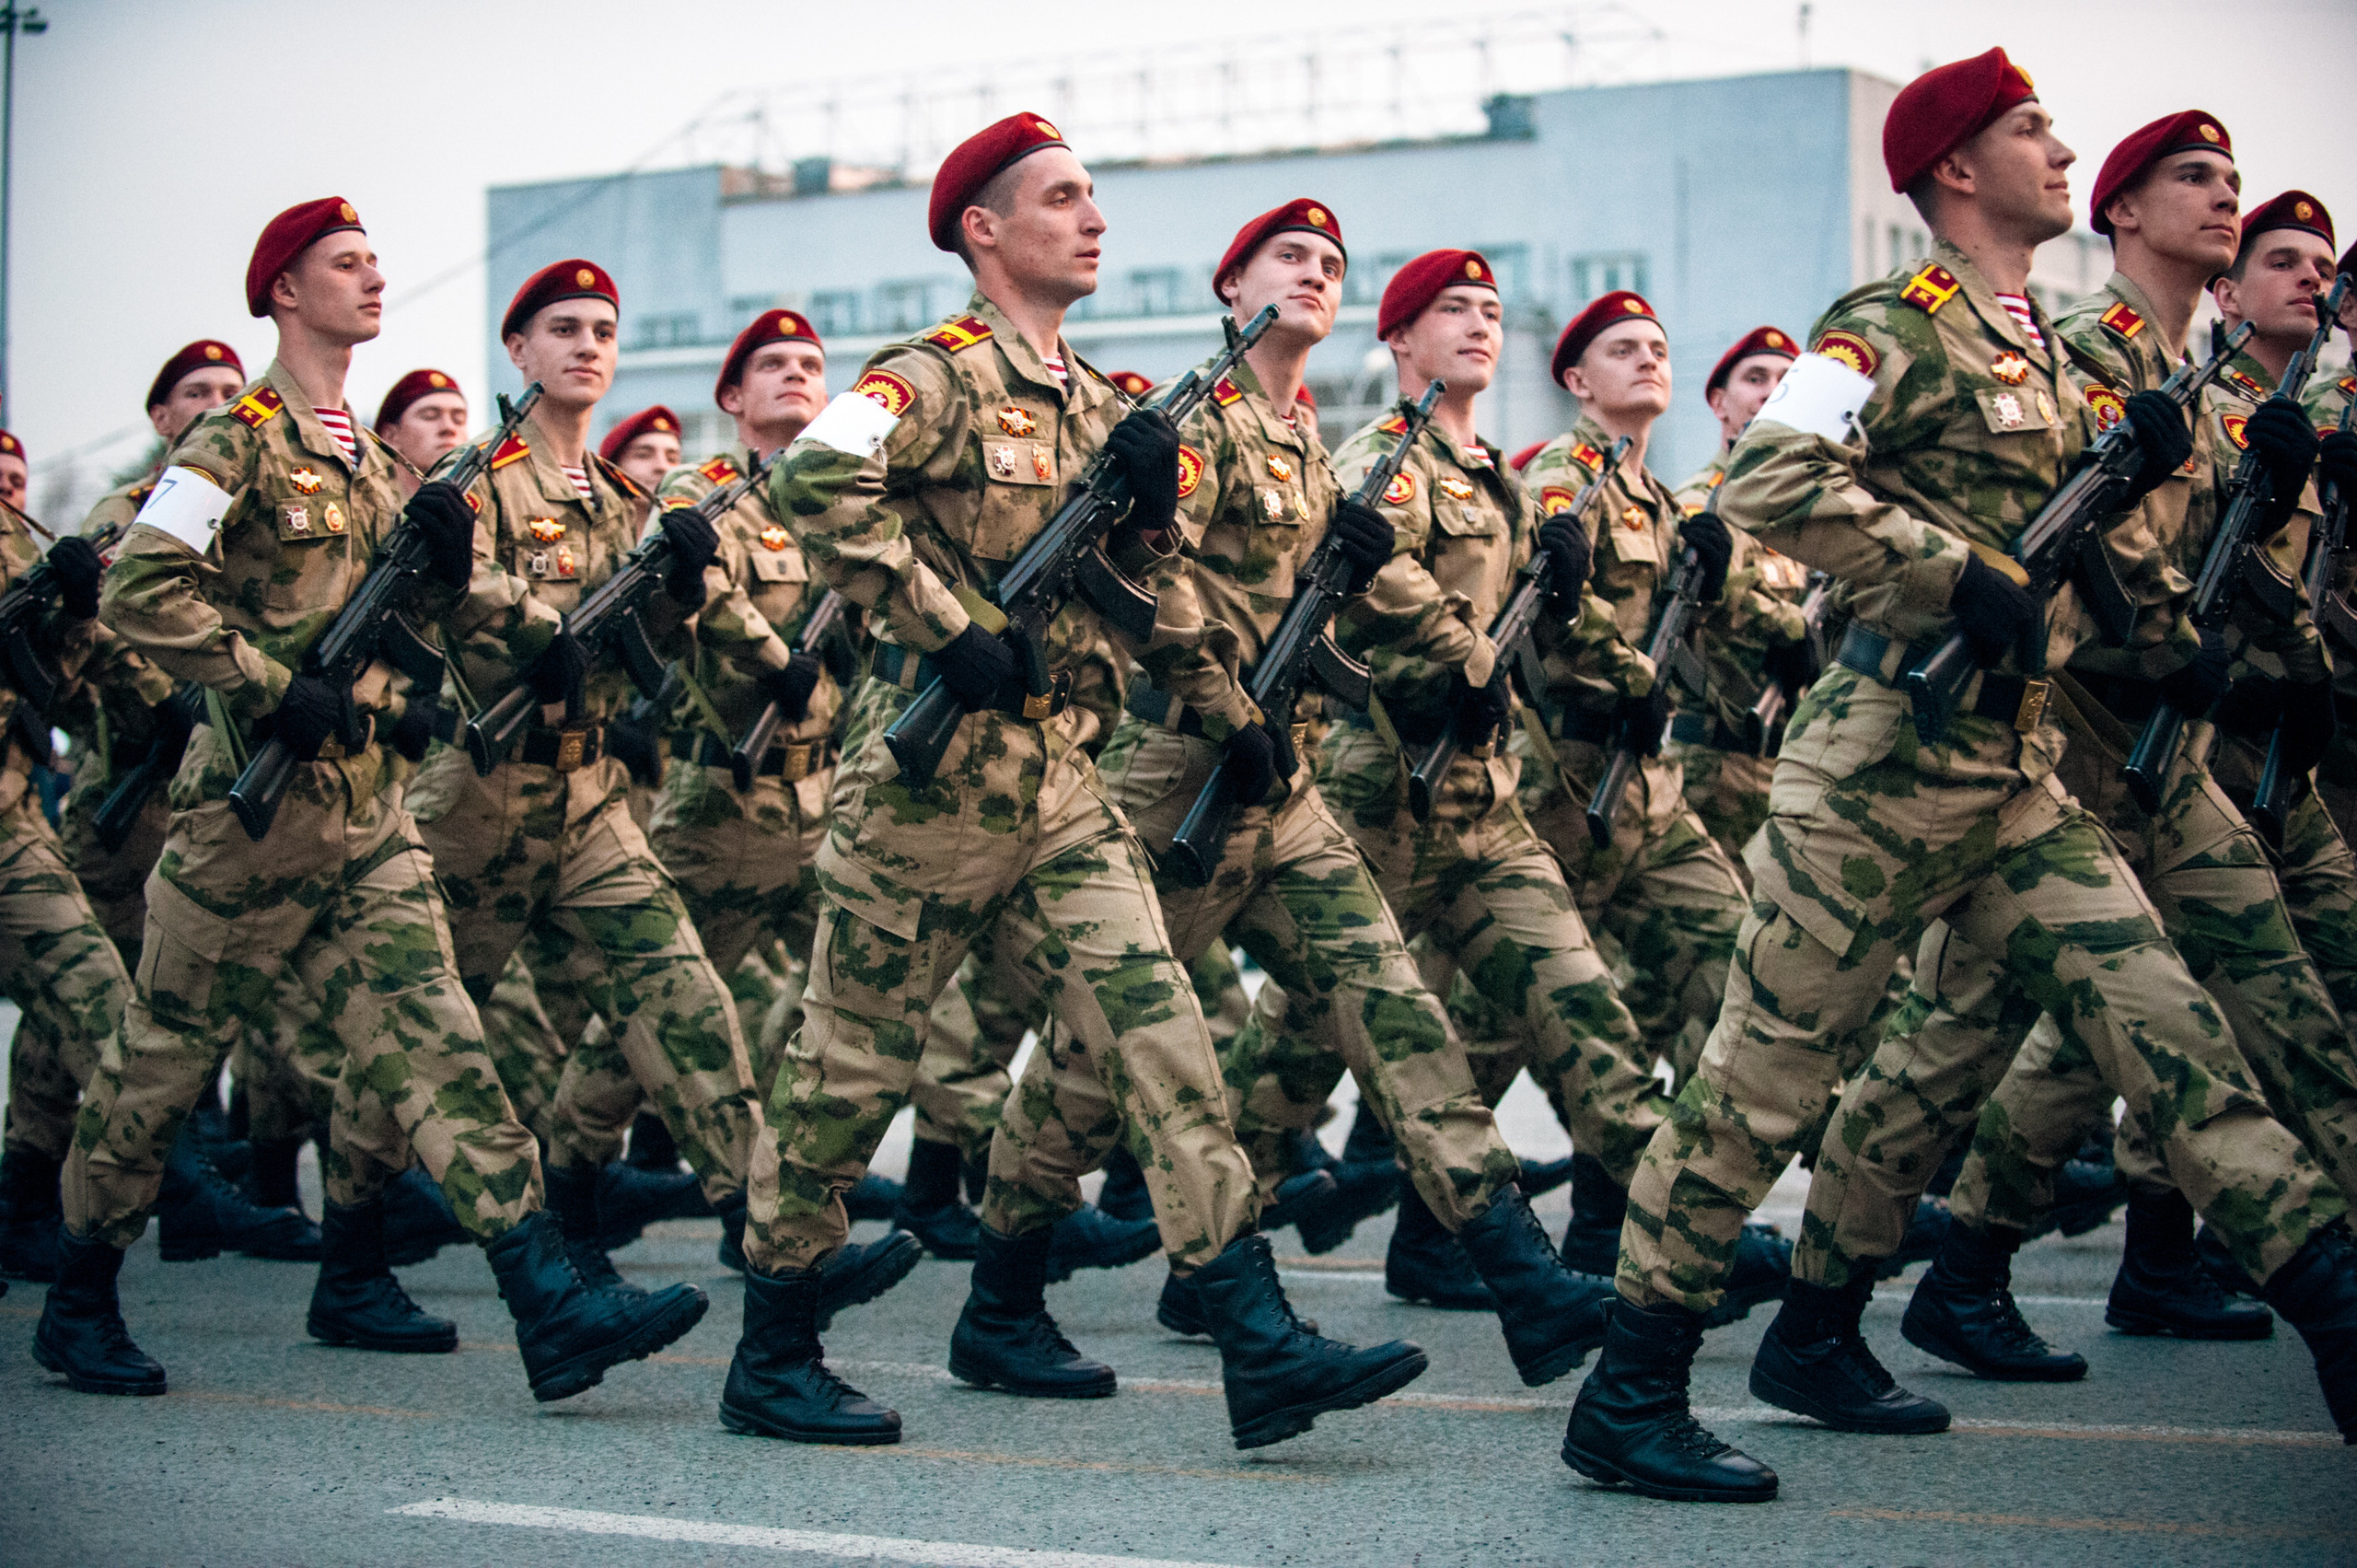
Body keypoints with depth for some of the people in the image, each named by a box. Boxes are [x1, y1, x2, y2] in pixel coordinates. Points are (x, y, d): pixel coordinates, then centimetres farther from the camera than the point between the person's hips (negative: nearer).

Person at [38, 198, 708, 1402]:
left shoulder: (367, 458, 17)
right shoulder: (236, 441, -8)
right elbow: (140, 594, -19)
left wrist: (444, 562, 2)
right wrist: (275, 689, -20)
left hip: (369, 810, 7)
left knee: (431, 1041, -1)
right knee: (163, 1057, 5)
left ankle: (551, 1306, -4)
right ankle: (78, 1303, 19)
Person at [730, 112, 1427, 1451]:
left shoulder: (1093, 400, 16)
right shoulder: (939, 375, -9)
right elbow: (819, 480, -26)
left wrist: (1151, 495, -2)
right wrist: (947, 629, -25)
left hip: (1060, 773, 7)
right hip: (935, 770, -7)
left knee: (1148, 1025, -3)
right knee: (859, 1056, 1)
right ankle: (773, 1359, 13)